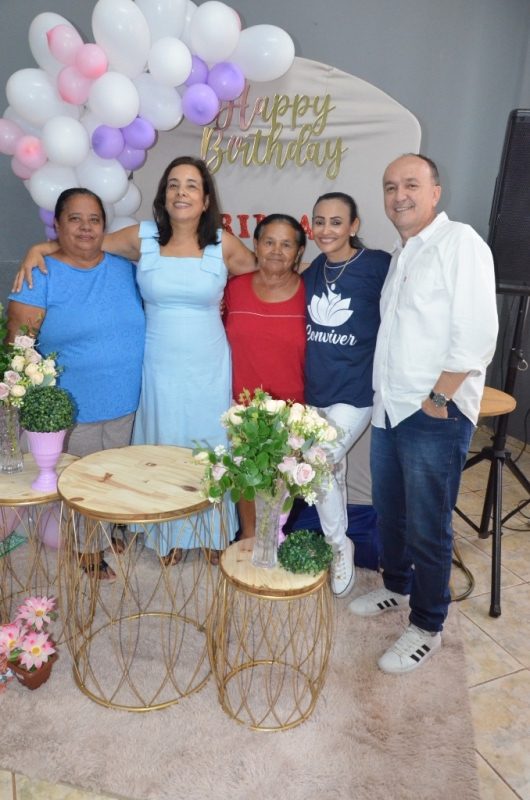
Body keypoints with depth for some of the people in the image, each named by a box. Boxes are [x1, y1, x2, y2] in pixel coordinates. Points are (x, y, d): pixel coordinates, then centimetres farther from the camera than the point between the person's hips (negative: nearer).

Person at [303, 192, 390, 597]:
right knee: (331, 469, 17)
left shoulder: (378, 266, -12)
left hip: (356, 390, -6)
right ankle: (339, 545, 37)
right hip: (315, 390, 6)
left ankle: (339, 545, 10)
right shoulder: (312, 273, 6)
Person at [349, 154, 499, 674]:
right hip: (390, 410, 8)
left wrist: (436, 399, -16)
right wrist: (385, 395, 11)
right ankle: (397, 588, 42)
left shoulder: (460, 243, -10)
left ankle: (426, 628, 23)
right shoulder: (400, 254, 15)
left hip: (435, 415, -8)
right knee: (388, 513, 19)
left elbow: (476, 336, -17)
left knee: (427, 528, 3)